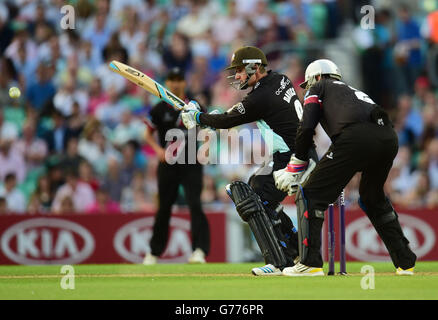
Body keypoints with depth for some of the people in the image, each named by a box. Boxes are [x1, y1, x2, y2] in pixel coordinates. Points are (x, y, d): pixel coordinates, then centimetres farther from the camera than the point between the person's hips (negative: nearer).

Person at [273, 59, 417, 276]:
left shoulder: (320, 87, 25)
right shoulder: (353, 91, 42)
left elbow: (306, 129, 10)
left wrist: (294, 169, 16)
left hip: (357, 137, -7)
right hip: (390, 137, 7)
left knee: (311, 195, 1)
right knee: (373, 198, 29)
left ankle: (310, 263, -8)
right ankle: (405, 262, 26)